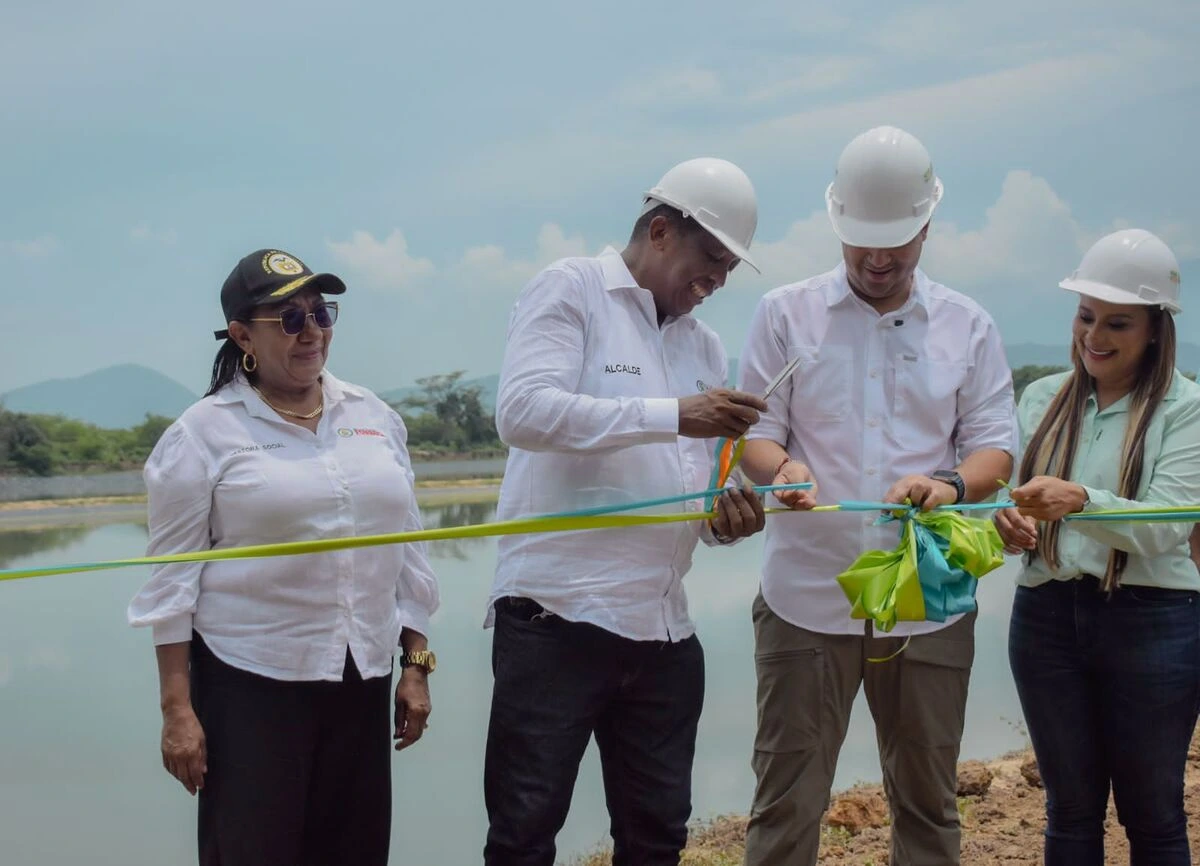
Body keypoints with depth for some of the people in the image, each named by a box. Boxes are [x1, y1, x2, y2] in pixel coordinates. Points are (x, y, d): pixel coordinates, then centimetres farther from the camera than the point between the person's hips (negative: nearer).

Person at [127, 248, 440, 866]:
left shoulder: (375, 418, 9)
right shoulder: (204, 433, -4)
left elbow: (407, 554, 13)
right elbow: (173, 580, -5)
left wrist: (416, 665, 9)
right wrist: (177, 708, -9)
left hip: (362, 678, 4)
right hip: (250, 683, -4)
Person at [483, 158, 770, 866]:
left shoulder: (706, 346, 18)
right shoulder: (571, 290, -2)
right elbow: (523, 411, -18)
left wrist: (724, 515, -6)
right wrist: (674, 417, -21)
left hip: (664, 627, 7)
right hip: (557, 617, -7)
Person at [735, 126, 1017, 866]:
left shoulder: (969, 327, 8)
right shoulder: (785, 314, 6)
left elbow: (996, 445, 3)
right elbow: (755, 430, 4)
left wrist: (953, 485, -20)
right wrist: (780, 466, -20)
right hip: (807, 601, -1)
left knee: (928, 801, 9)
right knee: (787, 802, 1)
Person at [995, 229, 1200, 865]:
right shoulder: (1042, 398, 8)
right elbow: (1011, 492, 8)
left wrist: (1080, 501, -34)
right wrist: (1010, 526, -16)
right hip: (1046, 616, 4)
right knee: (1070, 810, 13)